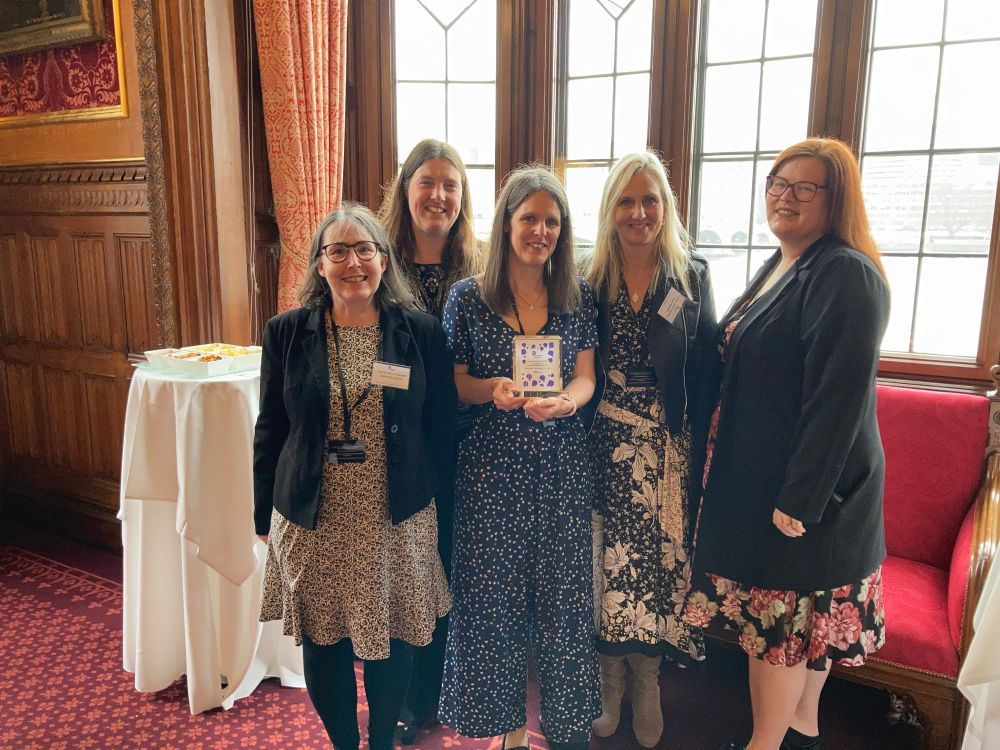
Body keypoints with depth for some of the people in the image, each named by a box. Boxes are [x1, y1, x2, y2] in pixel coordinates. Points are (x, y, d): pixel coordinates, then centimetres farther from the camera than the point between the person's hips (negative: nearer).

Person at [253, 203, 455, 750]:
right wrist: (264, 515, 6)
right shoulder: (287, 333, -2)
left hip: (397, 520, 0)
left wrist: (433, 498, 1)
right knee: (322, 641, 14)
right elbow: (269, 431, 4)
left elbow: (441, 427, 1)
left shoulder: (421, 332, -4)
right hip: (312, 520, 1)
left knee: (390, 643, 14)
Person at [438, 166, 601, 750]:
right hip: (491, 465, -1)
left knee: (563, 588, 8)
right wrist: (493, 389, -19)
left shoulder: (580, 297, 4)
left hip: (562, 463, 1)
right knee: (493, 590, 8)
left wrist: (562, 402, -21)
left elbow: (585, 377, 1)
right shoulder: (468, 297, -1)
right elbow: (454, 383, 2)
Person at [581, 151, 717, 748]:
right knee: (608, 559, 8)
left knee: (658, 559, 8)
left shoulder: (693, 277, 1)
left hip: (667, 447, 0)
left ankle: (647, 682, 30)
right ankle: (611, 680, 30)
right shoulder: (589, 283, 1)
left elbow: (704, 374, 0)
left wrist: (703, 449, -6)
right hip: (605, 446, 0)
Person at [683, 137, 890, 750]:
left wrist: (800, 498, -23)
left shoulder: (846, 274, -18)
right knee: (806, 617, 21)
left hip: (806, 485, -9)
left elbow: (840, 395, -24)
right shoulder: (780, 266, 12)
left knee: (780, 618, 5)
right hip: (761, 474, 9)